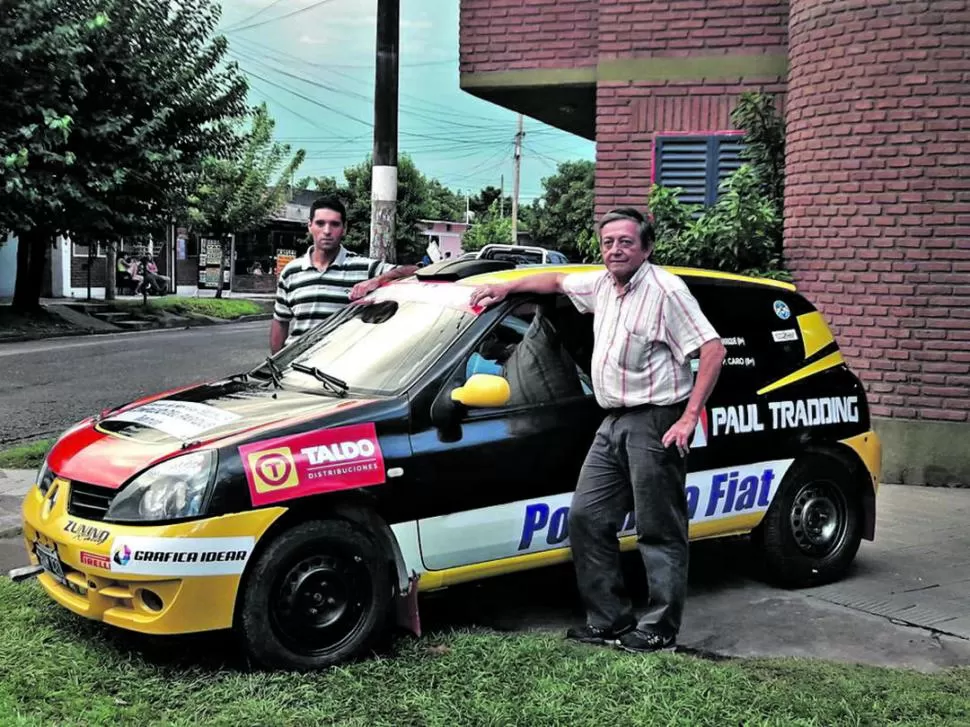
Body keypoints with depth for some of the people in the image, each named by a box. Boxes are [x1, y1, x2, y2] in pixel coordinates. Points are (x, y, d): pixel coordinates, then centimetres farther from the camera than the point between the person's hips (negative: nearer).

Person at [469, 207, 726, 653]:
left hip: (654, 422, -9)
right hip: (613, 422, 9)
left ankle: (660, 630, 9)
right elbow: (557, 281, 33)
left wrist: (689, 417, -20)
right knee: (586, 517, 7)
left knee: (659, 532, -1)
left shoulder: (665, 290, -12)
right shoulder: (601, 285, 13)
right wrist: (506, 288, 25)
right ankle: (609, 620, 15)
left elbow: (712, 349, -16)